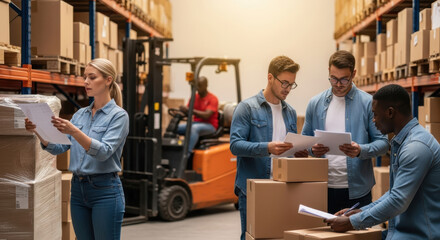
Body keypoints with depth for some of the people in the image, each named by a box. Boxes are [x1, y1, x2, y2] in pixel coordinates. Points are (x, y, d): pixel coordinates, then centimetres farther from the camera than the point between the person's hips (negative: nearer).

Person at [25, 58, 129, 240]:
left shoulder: (118, 115, -7)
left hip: (105, 191, -6)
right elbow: (58, 148, 5)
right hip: (78, 189, 6)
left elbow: (104, 152, -21)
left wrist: (74, 132, -33)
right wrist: (38, 131, -12)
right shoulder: (80, 114, 13)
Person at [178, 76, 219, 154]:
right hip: (195, 123, 7)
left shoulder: (213, 99, -9)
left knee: (194, 128, -38)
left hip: (209, 125, -6)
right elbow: (187, 112, 9)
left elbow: (206, 115, -22)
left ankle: (187, 154, -46)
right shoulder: (194, 97, 10)